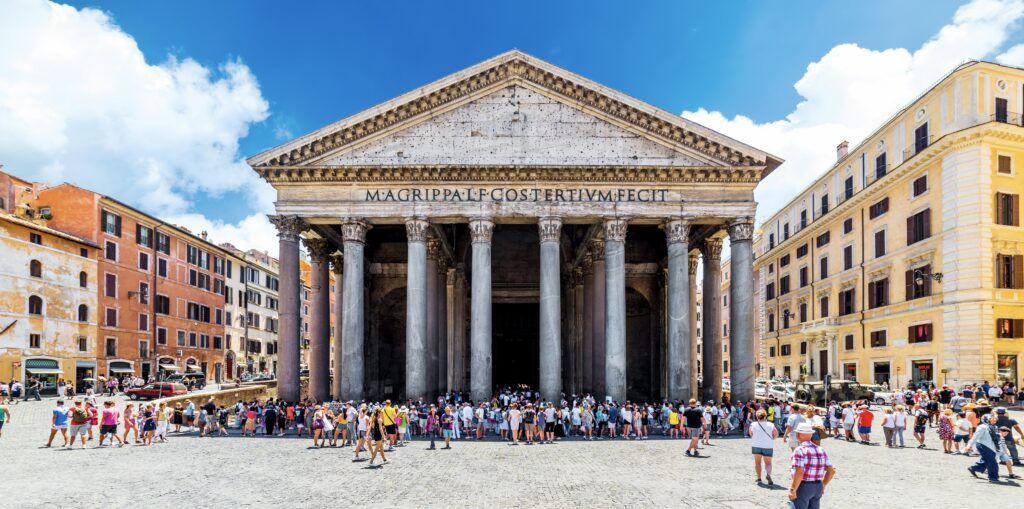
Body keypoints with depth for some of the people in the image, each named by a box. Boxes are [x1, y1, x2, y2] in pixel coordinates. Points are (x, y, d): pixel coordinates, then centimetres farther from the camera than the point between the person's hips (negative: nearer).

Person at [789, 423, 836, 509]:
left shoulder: (799, 450, -16)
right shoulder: (821, 450, 6)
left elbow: (799, 473, -24)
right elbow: (831, 471, 7)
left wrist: (793, 490, -18)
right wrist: (823, 485, 18)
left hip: (803, 487, -7)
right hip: (818, 488, 7)